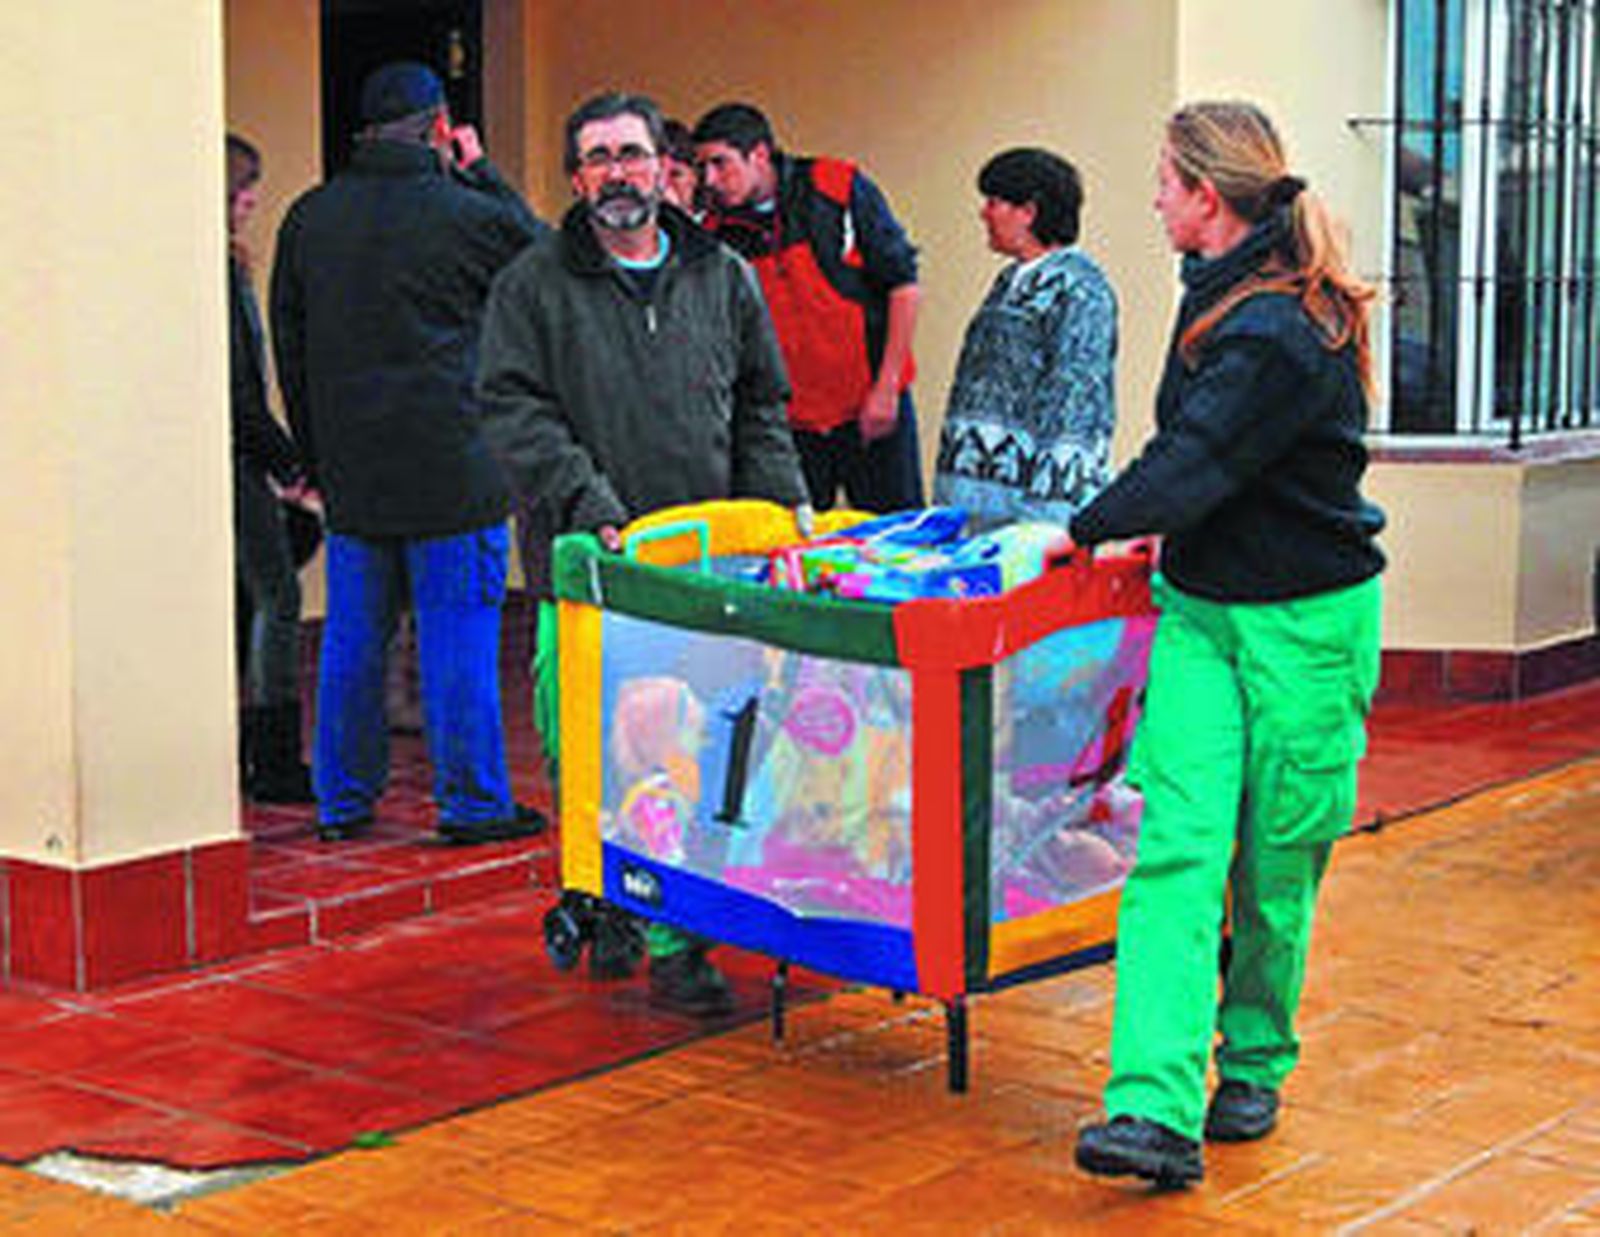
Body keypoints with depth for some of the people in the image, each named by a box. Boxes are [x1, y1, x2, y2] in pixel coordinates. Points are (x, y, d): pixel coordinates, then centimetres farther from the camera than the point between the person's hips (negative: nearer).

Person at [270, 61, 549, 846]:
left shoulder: (308, 218, 6)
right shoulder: (465, 213, -10)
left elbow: (289, 347, 12)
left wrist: (317, 454, 18)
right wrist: (480, 173, 13)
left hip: (350, 471, 5)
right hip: (451, 470, -5)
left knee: (352, 637, 11)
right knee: (458, 635, 1)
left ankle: (342, 802, 17)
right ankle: (472, 803, 6)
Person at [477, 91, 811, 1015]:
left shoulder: (724, 278, 15)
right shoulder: (534, 286, 5)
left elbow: (762, 409, 21)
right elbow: (514, 411, -4)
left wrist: (785, 501, 5)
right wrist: (596, 511, -15)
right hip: (591, 561, -2)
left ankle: (676, 931, 7)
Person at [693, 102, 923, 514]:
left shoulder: (840, 189, -7)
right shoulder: (719, 232, 0)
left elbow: (904, 286, -5)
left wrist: (886, 387, -9)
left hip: (872, 409, -2)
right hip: (788, 423, 2)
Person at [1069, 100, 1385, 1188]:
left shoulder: (1279, 333, -21)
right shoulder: (1225, 291, 8)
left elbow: (1195, 464, -19)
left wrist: (1084, 532, -7)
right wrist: (1156, 525, 14)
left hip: (1305, 623, -7)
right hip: (1201, 607, 8)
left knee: (1275, 863, 6)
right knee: (1178, 844, -7)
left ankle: (1254, 1071, 27)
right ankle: (1159, 1110, -14)